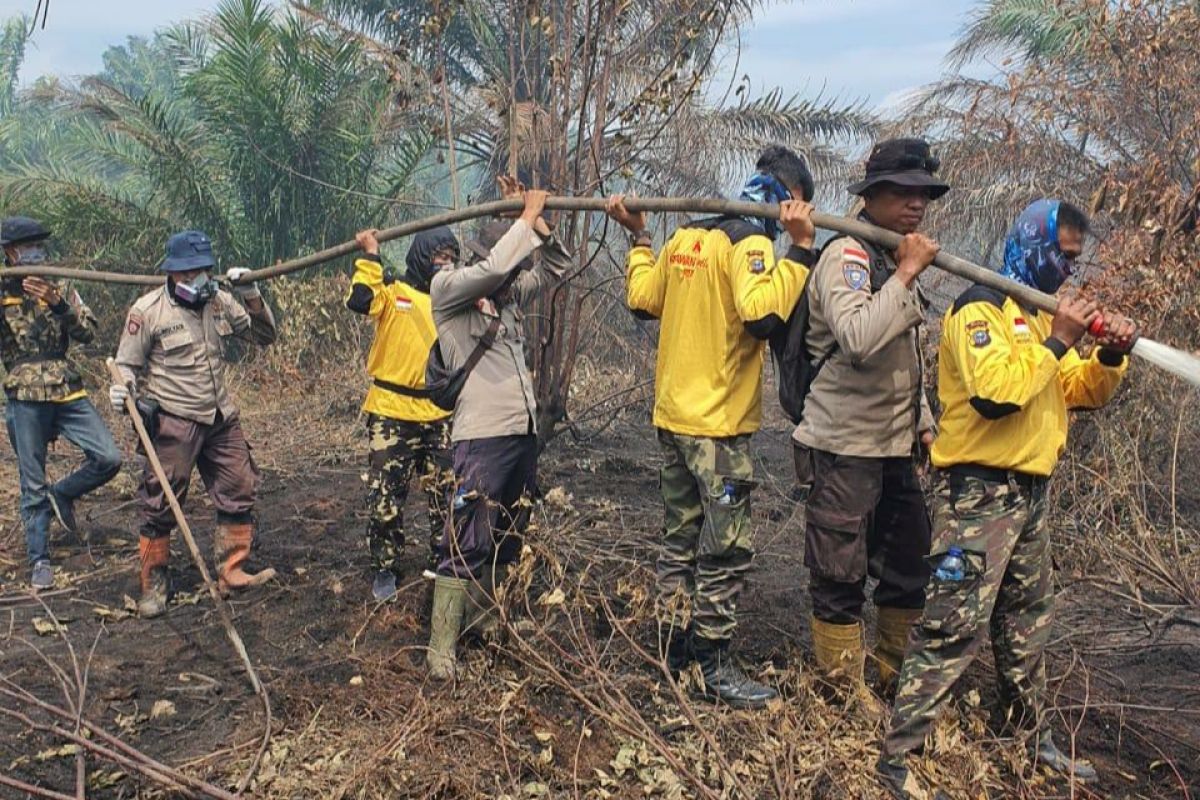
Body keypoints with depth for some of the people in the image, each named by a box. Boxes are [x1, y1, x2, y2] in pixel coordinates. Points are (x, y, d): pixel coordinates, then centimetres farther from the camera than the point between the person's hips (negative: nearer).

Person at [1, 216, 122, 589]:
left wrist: (59, 303, -20)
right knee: (33, 484, 5)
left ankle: (62, 495, 19)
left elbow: (88, 333, -2)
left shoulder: (59, 287, 8)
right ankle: (39, 560, 17)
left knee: (108, 459, -8)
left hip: (68, 392, 2)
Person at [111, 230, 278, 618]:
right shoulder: (148, 310, -9)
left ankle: (232, 572, 22)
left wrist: (250, 295, -7)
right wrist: (122, 386, -25)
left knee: (239, 494, 9)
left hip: (221, 418, 5)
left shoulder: (219, 301, 4)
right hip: (173, 423, -5)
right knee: (160, 504, 2)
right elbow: (127, 363, -3)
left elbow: (264, 335, 7)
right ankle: (154, 584, 19)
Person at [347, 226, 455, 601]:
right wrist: (370, 258, -18)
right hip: (392, 414, -4)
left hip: (441, 416, 4)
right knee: (385, 497, 4)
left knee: (446, 495, 10)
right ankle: (385, 568, 20)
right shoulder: (393, 291, -2)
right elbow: (359, 301, -21)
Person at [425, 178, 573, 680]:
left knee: (507, 540, 16)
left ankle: (483, 619, 31)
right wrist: (527, 216, -8)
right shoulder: (447, 287, -3)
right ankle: (441, 647, -1)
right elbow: (494, 265, -20)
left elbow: (556, 267, 22)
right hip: (482, 436, -8)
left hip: (524, 433, 8)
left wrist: (535, 221, 8)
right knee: (467, 544, -8)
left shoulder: (508, 294, 15)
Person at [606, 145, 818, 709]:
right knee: (726, 549, 1)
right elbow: (762, 314, -29)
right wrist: (800, 248, -23)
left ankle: (674, 646, 28)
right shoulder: (750, 242, -13)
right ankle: (715, 668, 10)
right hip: (718, 423, -8)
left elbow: (642, 301, 18)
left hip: (672, 414, 8)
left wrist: (638, 237, 28)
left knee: (681, 537, 18)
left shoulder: (685, 238, 10)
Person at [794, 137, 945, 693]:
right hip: (845, 446, -9)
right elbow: (859, 340, -33)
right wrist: (907, 272, -25)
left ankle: (892, 679, 35)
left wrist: (924, 422, 18)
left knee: (911, 568, 18)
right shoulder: (847, 256, -14)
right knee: (840, 579, 2)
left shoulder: (893, 261, 14)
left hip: (895, 447, 10)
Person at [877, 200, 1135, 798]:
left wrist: (1110, 356, -1)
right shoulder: (980, 309, -13)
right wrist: (1056, 341, -20)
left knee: (1027, 623, 20)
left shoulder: (1040, 313, 17)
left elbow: (1080, 393, 18)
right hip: (980, 492, -10)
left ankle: (1034, 738, 36)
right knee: (954, 628, -11)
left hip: (1029, 492, 10)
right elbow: (994, 394, -29)